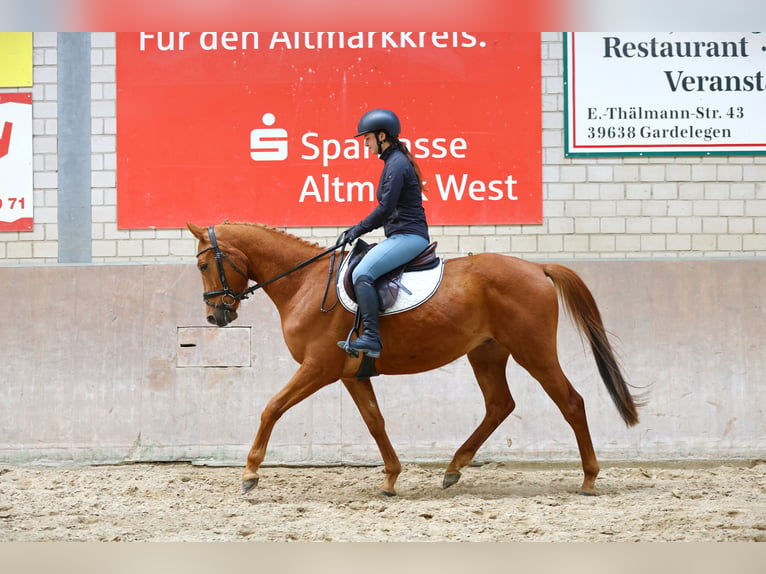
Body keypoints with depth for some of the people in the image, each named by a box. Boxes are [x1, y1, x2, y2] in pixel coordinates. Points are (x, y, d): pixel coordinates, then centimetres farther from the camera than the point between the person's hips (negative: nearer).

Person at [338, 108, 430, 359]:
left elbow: (385, 208, -18)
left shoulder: (397, 164, -12)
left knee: (362, 273, -25)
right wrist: (360, 228, 17)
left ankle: (371, 337, -33)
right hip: (402, 236, 11)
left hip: (408, 236, -11)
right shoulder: (394, 161, 19)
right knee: (361, 269, 17)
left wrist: (358, 230, -9)